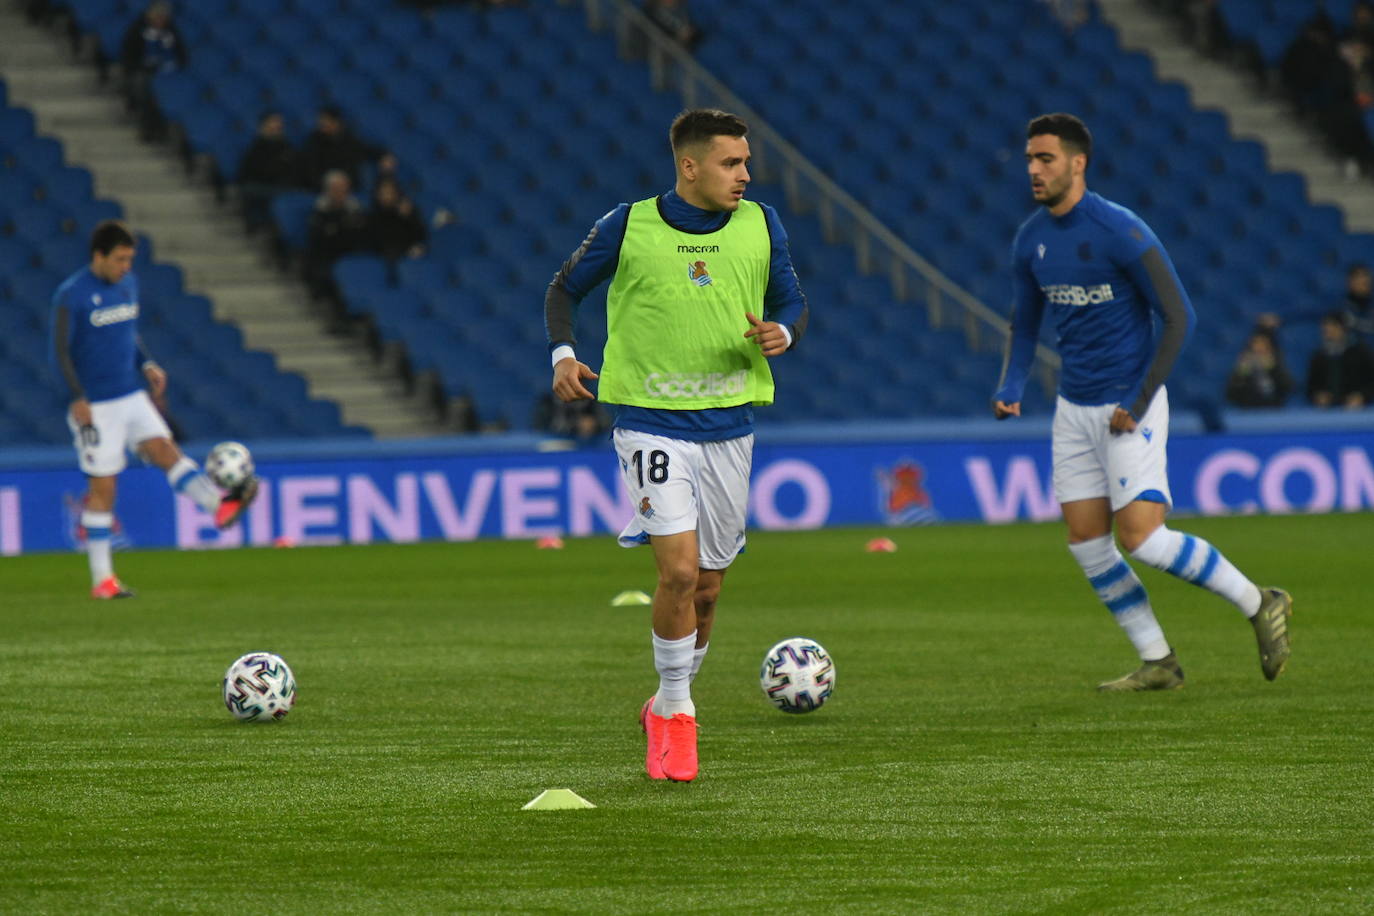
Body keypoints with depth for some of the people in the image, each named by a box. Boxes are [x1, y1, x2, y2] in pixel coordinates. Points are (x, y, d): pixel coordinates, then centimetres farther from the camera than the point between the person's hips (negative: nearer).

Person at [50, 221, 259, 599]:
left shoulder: (128, 284, 9)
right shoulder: (71, 296, -12)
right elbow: (60, 352, -11)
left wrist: (146, 364, 5)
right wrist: (78, 398, -20)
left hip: (133, 396, 6)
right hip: (96, 407, -6)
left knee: (164, 450, -15)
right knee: (102, 487, -2)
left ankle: (220, 504, -34)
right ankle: (102, 579, 3)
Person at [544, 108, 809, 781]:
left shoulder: (760, 226, 3)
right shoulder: (629, 226, -4)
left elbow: (793, 301, 13)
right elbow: (565, 288, 9)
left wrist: (781, 332, -10)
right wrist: (563, 353, -8)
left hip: (729, 425, 4)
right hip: (651, 424, -4)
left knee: (706, 587, 9)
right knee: (679, 572, -17)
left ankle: (667, 707, 31)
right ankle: (676, 714, 0)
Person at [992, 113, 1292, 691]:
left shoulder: (1121, 232, -17)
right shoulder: (1030, 241, 4)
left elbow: (1178, 317, -14)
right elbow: (1025, 325, 17)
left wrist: (1139, 403, -15)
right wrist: (1011, 389, -1)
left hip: (1128, 407, -7)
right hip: (1073, 407, 7)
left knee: (1142, 538, -15)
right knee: (1086, 545, 2)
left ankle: (1259, 605, 3)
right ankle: (1157, 664, 12)